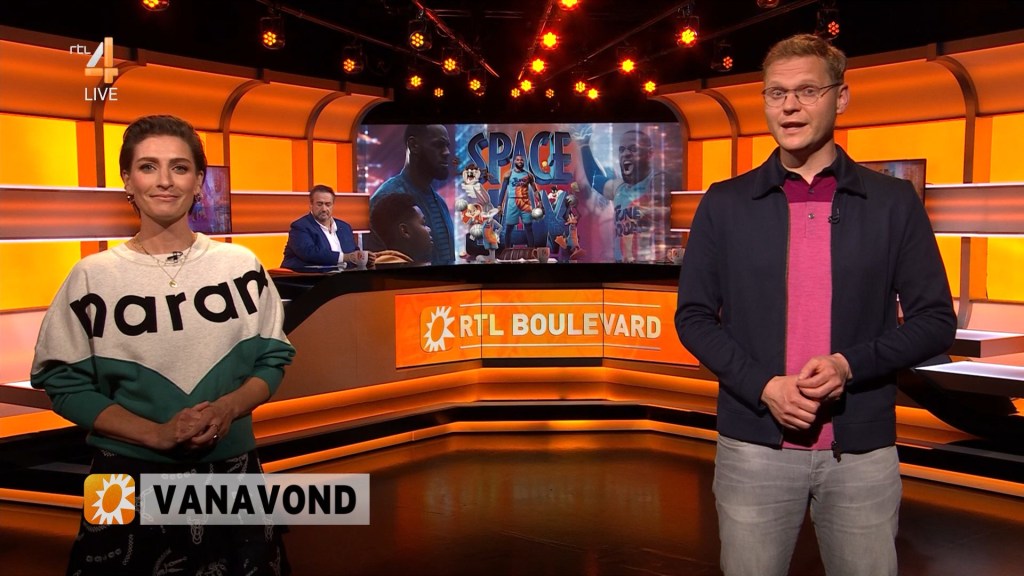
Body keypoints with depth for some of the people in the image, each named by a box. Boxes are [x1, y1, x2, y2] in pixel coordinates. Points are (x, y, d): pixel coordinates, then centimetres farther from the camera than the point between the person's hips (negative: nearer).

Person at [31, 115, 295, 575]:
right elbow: (64, 383, -4)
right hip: (128, 474, -1)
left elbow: (273, 359, 4)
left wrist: (227, 408, -15)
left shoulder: (240, 265, 1)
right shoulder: (92, 276, -3)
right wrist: (157, 433, -17)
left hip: (232, 469, 2)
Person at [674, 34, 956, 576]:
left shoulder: (893, 202, 2)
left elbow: (935, 318, 2)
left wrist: (850, 364, -14)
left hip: (863, 453, 0)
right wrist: (764, 386, -12)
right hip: (754, 449, 0)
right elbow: (694, 316, 2)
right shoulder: (724, 204, 2)